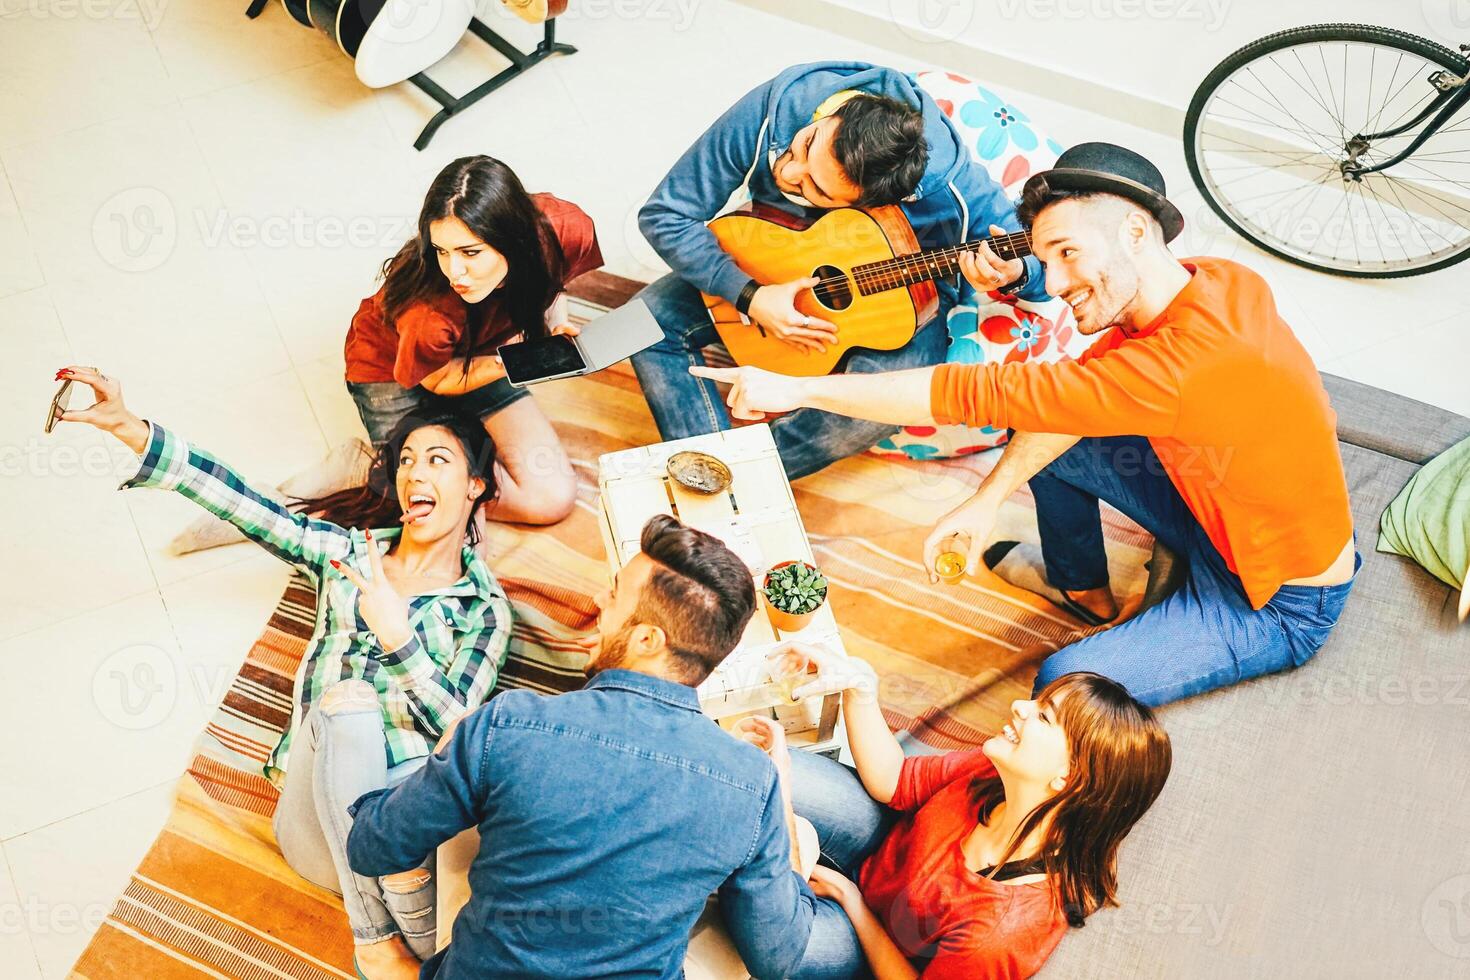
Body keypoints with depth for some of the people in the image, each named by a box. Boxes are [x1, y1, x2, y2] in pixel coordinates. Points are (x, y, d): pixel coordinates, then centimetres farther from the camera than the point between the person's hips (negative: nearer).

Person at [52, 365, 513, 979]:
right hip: (320, 814, 3)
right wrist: (127, 427, -10)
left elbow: (454, 727, -7)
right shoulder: (348, 552, 11)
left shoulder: (485, 607, 4)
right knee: (348, 700, -31)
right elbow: (243, 502, 0)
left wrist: (396, 634, -22)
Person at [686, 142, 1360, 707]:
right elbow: (1070, 398, -2)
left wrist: (797, 389, -32)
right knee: (1047, 430, 5)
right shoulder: (1207, 283, -10)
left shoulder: (1187, 365, -39)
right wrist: (988, 499, -12)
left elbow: (980, 394, -37)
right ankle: (1081, 589, 28)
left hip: (1280, 603, -8)